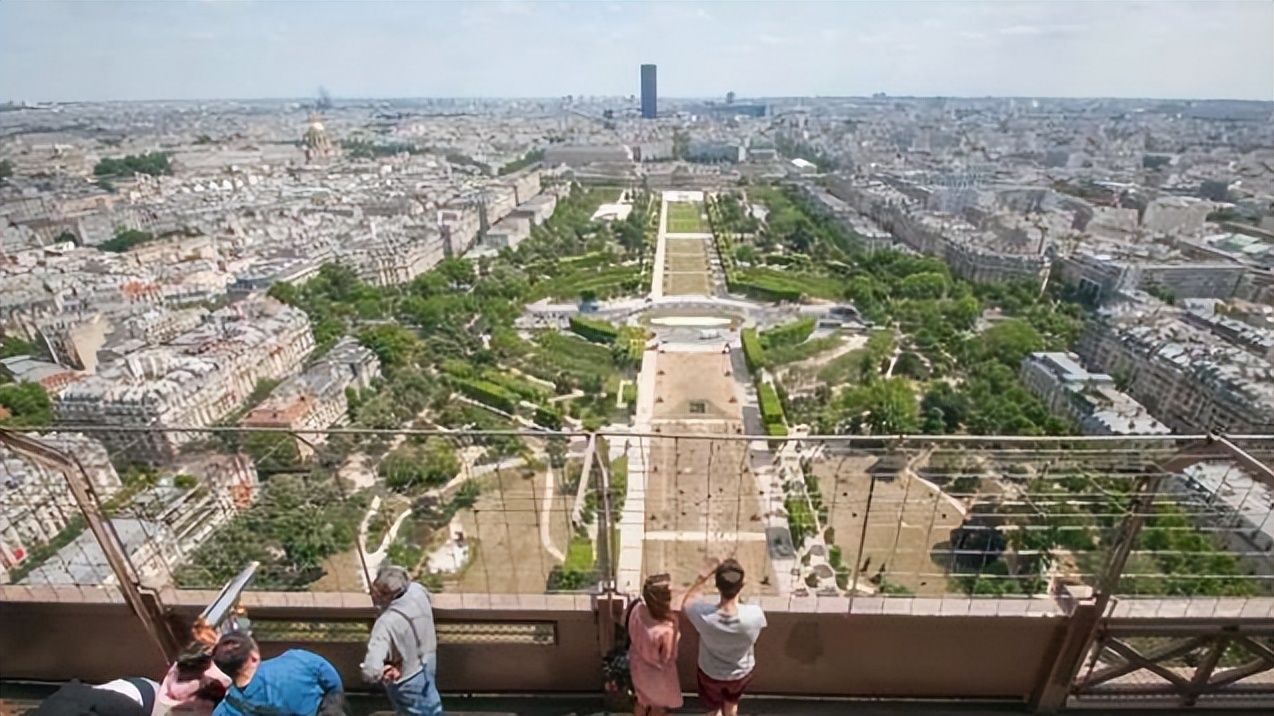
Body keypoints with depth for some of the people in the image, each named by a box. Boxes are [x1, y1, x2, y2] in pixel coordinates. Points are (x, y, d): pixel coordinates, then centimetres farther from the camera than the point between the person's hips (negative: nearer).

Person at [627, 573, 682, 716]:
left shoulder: (639, 609, -27)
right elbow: (667, 658, -24)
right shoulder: (665, 630, -44)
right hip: (656, 673, -5)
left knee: (643, 701, 35)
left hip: (637, 664, 5)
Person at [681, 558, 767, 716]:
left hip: (710, 674, -1)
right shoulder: (755, 615, -37)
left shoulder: (703, 614, -38)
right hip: (741, 673, 1)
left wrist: (704, 578, -18)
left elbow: (684, 604, -13)